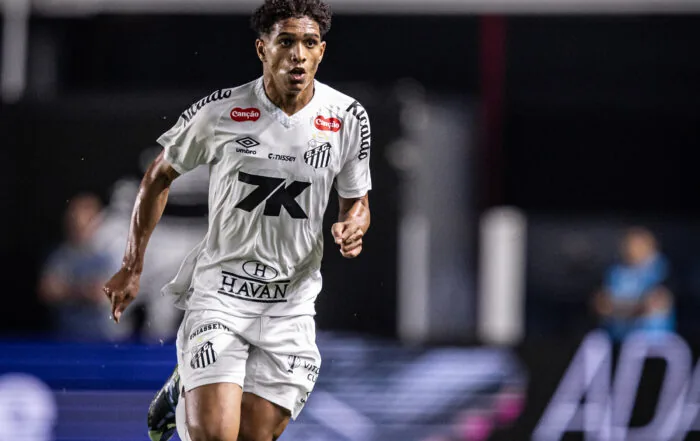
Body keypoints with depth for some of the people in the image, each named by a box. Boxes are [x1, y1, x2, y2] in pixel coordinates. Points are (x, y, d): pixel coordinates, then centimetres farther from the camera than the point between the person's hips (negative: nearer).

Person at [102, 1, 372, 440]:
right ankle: (187, 388, 21)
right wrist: (133, 267, 6)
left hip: (291, 303, 3)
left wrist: (353, 226, -12)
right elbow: (159, 176, 8)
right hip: (219, 291, -3)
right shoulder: (219, 112, -8)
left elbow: (356, 202, 13)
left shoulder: (347, 118, -2)